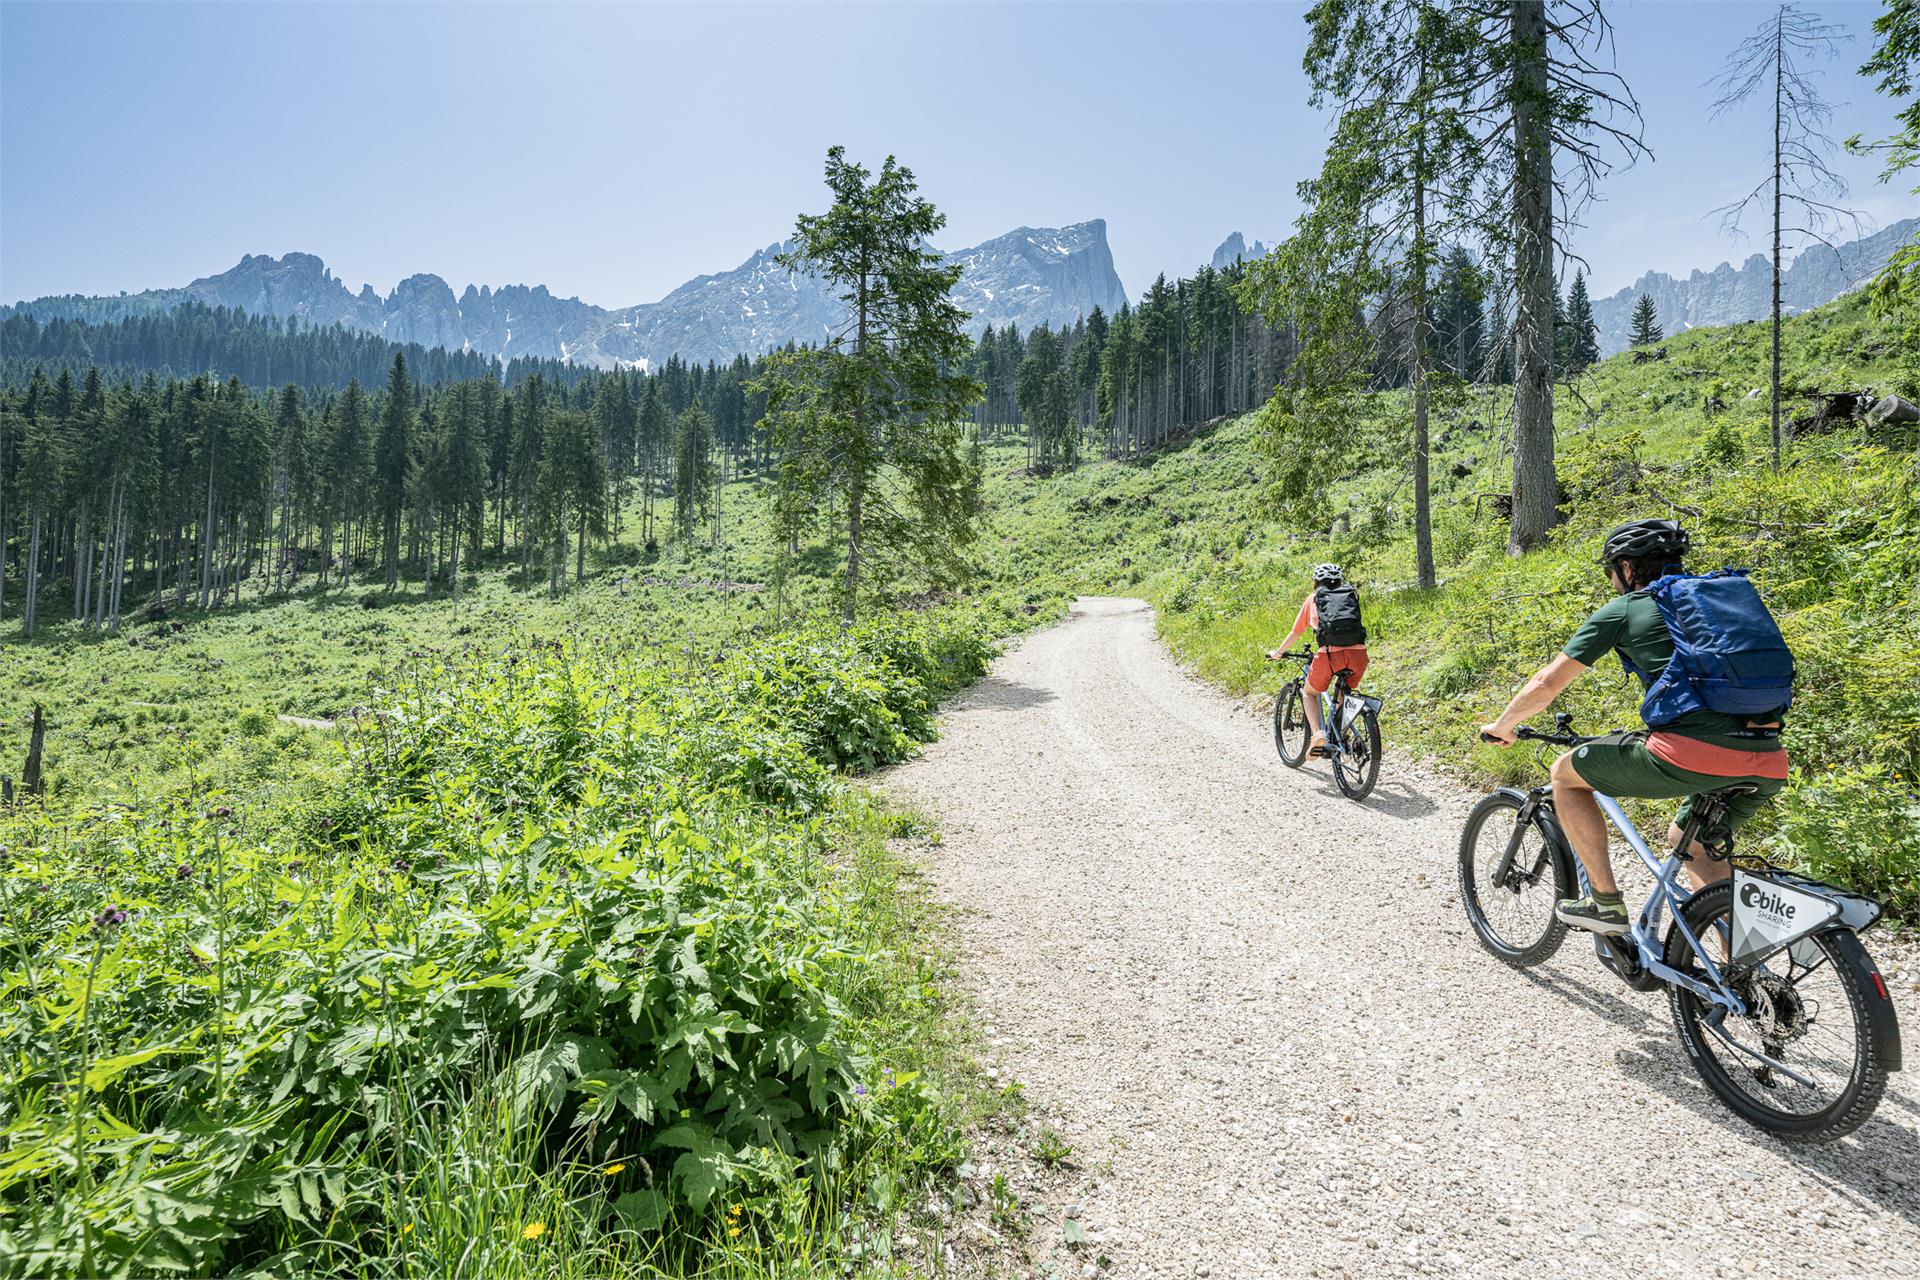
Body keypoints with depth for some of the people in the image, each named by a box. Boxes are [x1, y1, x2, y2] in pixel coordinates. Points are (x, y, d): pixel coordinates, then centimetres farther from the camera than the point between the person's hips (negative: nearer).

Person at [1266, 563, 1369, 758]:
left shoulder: (1313, 598, 19)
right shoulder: (1351, 595, 26)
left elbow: (1296, 632, 25)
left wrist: (1278, 653, 41)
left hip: (1331, 653, -3)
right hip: (1358, 653, 3)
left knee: (1310, 693, 21)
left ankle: (1318, 735, 0)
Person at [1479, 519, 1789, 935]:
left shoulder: (1621, 610, 8)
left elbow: (1546, 684, 7)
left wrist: (1502, 726, 25)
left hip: (1693, 753, -7)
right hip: (1768, 763, 7)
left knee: (1566, 774, 14)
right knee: (1689, 840, 32)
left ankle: (1605, 901, 15)